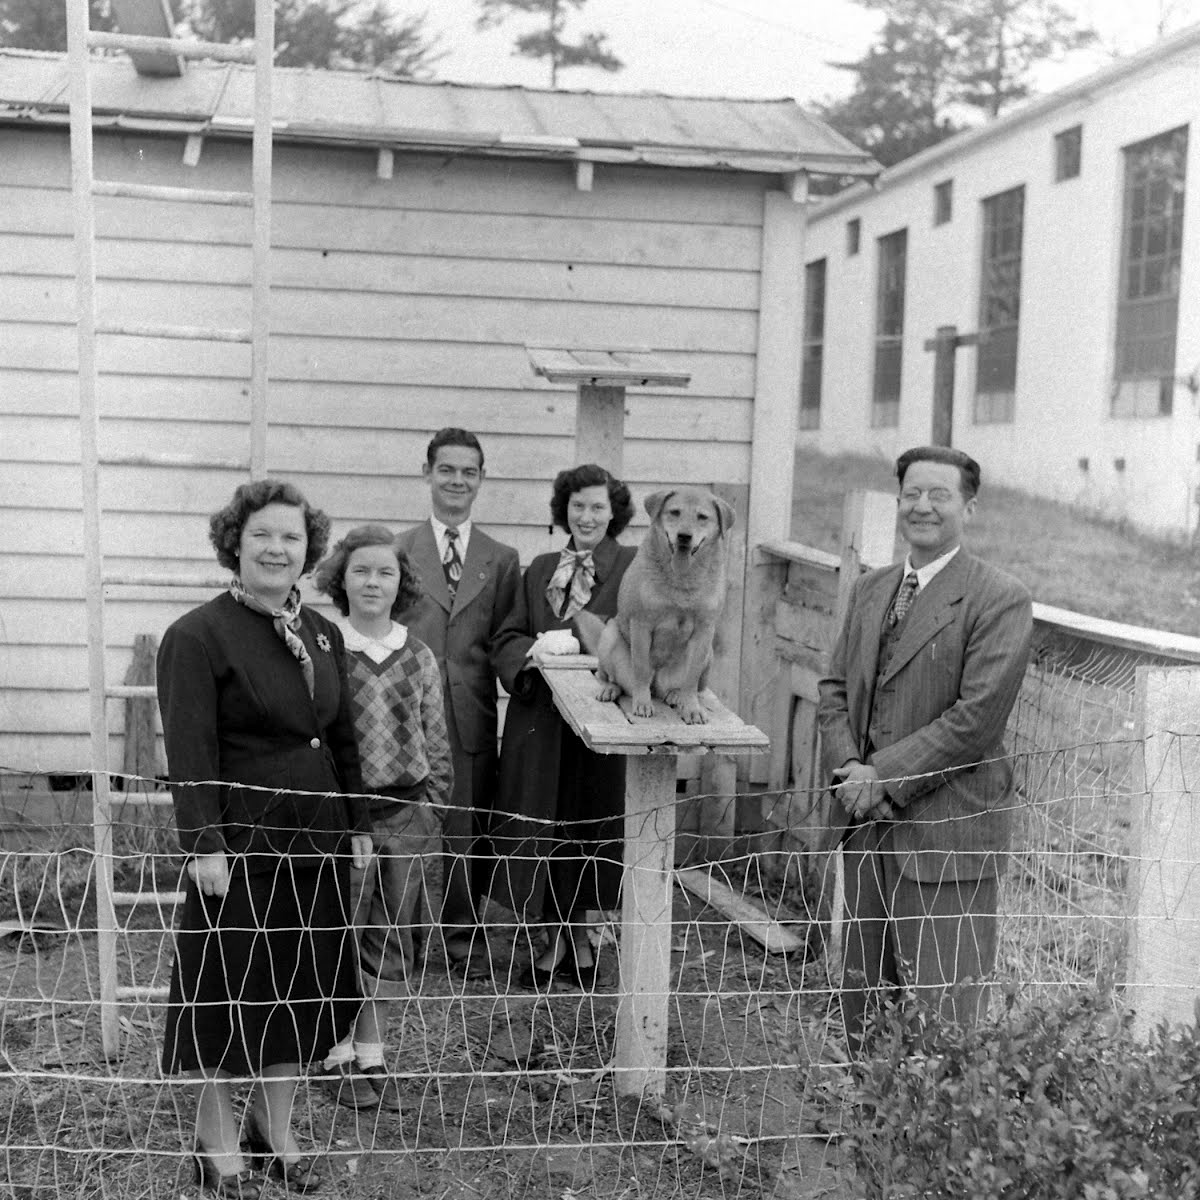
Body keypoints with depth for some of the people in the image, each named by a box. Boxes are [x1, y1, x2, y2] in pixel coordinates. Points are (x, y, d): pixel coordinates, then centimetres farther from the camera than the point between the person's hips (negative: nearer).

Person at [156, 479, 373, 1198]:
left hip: (317, 837, 7)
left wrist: (358, 825, 12)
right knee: (231, 985, 4)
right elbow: (191, 752, -16)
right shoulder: (197, 636, -10)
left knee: (309, 982, 12)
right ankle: (219, 1142, 19)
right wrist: (205, 844, -21)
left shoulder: (323, 634, 10)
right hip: (244, 838, -6)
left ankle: (275, 1126, 28)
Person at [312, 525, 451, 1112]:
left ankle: (371, 1054, 24)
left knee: (392, 940, 10)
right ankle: (338, 1055, 19)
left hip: (407, 813, 3)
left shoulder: (419, 658, 4)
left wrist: (432, 808, 4)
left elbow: (435, 743, 9)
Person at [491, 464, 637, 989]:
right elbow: (507, 640, 7)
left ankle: (573, 934, 23)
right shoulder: (541, 569, 13)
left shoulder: (634, 567, -1)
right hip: (541, 721, 4)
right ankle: (561, 938, 20)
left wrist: (576, 642, -21)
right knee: (545, 827, 6)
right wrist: (533, 652, -14)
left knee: (587, 823, 6)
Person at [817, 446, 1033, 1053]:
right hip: (868, 821, 7)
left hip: (946, 827, -7)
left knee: (943, 999, -3)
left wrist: (885, 776, -15)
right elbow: (835, 686, 14)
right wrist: (847, 768, -4)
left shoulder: (1000, 599, -10)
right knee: (862, 988, 15)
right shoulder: (870, 590, 13)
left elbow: (977, 715, -16)